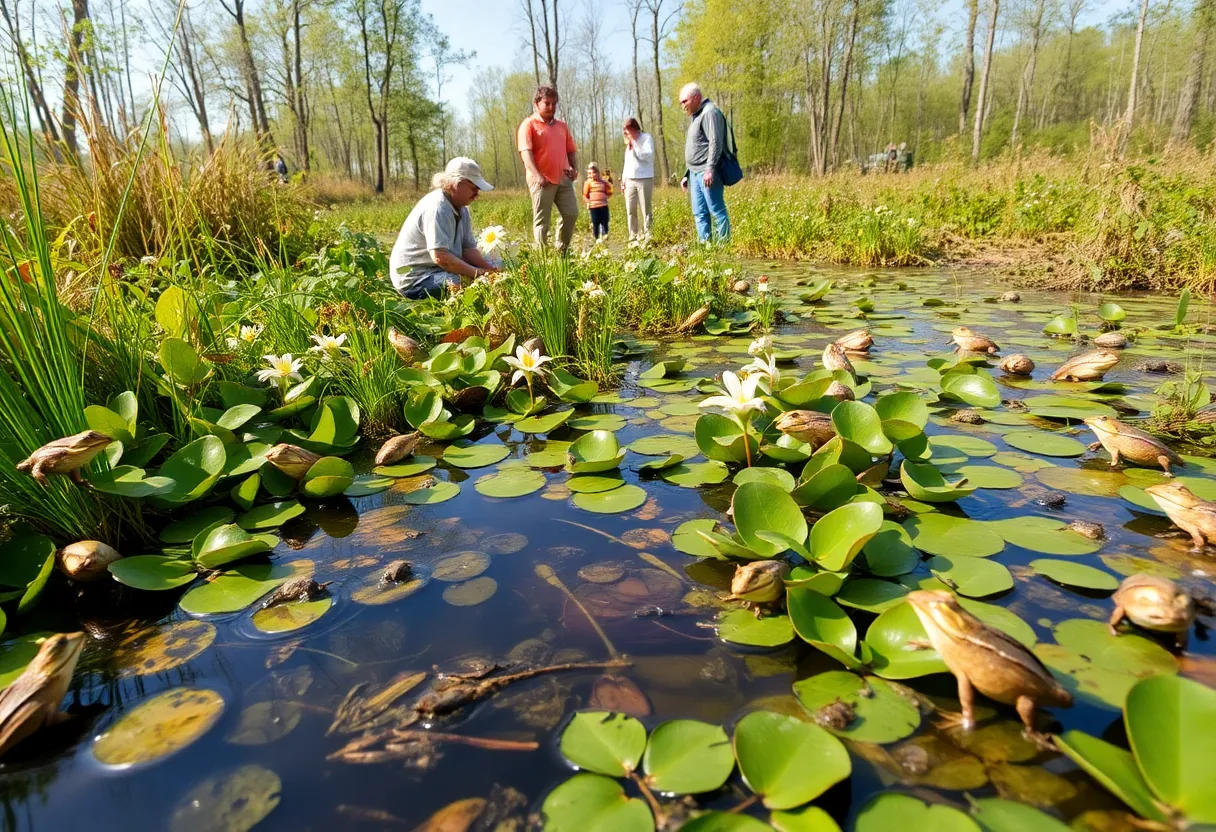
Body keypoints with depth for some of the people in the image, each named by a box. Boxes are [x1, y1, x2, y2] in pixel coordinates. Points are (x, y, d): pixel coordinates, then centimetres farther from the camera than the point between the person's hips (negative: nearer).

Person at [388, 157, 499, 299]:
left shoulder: (462, 210, 8)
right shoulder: (438, 209, -22)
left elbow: (469, 249, 2)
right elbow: (440, 257, -30)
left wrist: (490, 270, -14)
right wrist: (478, 273, -27)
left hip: (433, 270, 10)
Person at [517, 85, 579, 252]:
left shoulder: (562, 126, 20)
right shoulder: (528, 125, 1)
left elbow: (571, 150, 24)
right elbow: (525, 152, -12)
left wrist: (574, 167, 3)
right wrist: (537, 174, -25)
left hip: (563, 178, 6)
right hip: (542, 180, -6)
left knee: (571, 213, 1)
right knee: (542, 220, -3)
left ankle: (562, 250, 14)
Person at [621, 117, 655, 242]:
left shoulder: (646, 138, 0)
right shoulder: (629, 142, 20)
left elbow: (648, 156, -14)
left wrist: (634, 144, -11)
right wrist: (623, 178, 14)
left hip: (644, 179, -6)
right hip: (629, 180, 6)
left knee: (646, 210, -7)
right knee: (630, 210, 3)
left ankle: (648, 236, -6)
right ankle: (633, 236, 7)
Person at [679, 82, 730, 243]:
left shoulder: (710, 112, -7)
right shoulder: (696, 116, 22)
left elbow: (715, 143, -18)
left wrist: (710, 169, -26)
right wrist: (687, 174, 23)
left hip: (707, 173, -10)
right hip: (695, 173, 10)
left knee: (717, 210, -9)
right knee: (699, 213, 8)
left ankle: (724, 244, -7)